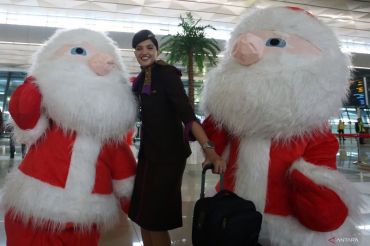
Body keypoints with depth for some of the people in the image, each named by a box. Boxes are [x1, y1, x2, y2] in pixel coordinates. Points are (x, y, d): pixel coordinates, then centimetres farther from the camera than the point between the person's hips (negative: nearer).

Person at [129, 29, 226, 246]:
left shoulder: (167, 74, -13)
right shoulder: (141, 79, 10)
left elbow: (187, 114, -26)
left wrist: (209, 149, -36)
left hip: (169, 153, -8)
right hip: (148, 152, 8)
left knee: (156, 219, 1)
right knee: (142, 215, 16)